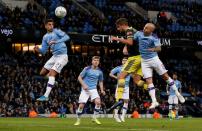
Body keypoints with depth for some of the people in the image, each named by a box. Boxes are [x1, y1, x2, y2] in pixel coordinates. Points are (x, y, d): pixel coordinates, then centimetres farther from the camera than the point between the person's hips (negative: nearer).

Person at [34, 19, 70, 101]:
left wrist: (56, 42, -32)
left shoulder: (56, 31, -5)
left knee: (52, 73, -20)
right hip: (54, 56, 7)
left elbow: (66, 37, -21)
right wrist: (38, 49, -12)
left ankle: (46, 96, -25)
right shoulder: (45, 37, 12)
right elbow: (43, 51, 10)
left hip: (62, 56, -7)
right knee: (42, 73, 6)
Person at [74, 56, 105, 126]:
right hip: (85, 90, -2)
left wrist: (102, 90, 7)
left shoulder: (99, 71, 7)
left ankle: (95, 117, -4)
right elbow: (79, 77, -2)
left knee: (98, 102, -22)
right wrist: (83, 85, -16)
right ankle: (78, 120, 11)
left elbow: (100, 81, 20)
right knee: (81, 105, -9)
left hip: (93, 89, 3)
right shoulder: (87, 69, -5)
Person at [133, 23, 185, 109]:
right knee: (149, 81, -6)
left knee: (165, 76, 4)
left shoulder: (154, 37, -13)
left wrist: (152, 49, -44)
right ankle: (154, 101, -8)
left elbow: (159, 48, -24)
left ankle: (177, 93, 17)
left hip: (154, 59, -2)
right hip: (144, 61, 2)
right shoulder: (139, 34, -4)